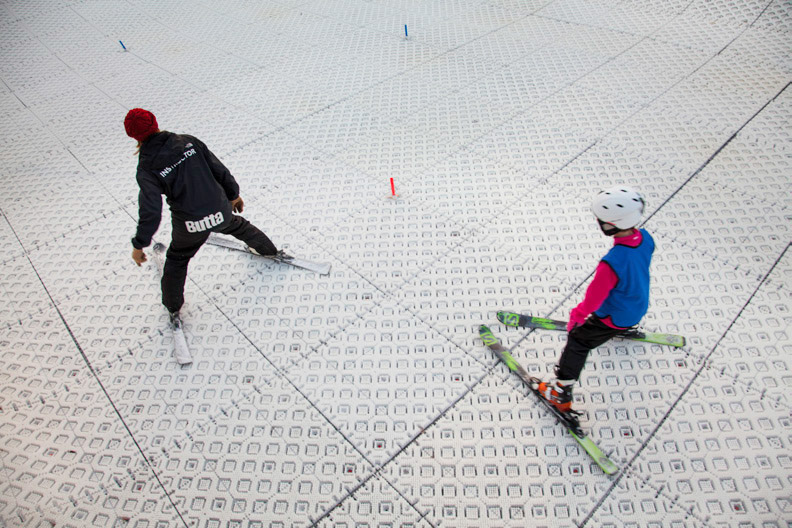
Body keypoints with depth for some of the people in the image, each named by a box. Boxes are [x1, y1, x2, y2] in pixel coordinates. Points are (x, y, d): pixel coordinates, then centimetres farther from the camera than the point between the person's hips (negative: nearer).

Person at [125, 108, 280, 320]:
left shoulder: (146, 168, -14)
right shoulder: (188, 141, -6)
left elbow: (150, 211, -19)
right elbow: (219, 169, 0)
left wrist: (139, 245, -6)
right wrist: (234, 194, 16)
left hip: (190, 225, -2)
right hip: (220, 211, 3)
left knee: (177, 260, 24)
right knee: (237, 225, 36)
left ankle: (173, 307, 39)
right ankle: (268, 249, 59)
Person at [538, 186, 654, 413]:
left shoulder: (612, 263, -42)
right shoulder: (645, 238, -17)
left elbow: (595, 296, -27)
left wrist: (578, 315, -8)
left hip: (614, 316, -7)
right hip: (639, 307, 8)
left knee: (578, 341, 3)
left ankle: (561, 395, 10)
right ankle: (624, 328, 76)